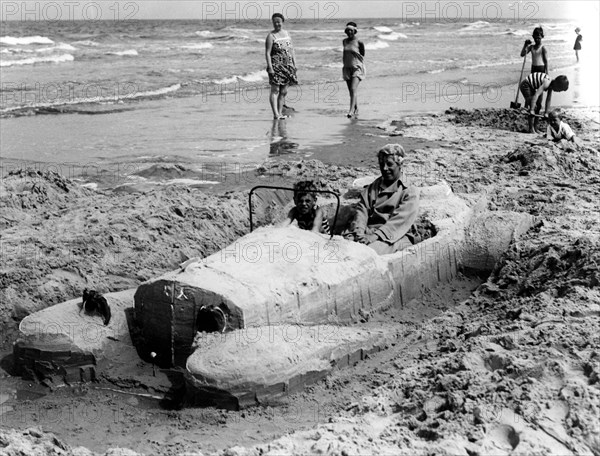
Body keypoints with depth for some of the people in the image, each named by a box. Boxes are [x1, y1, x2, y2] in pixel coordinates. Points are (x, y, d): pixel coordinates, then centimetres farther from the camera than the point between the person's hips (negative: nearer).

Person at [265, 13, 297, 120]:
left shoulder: (287, 34, 13)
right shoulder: (271, 36, -5)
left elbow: (291, 50, 18)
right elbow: (267, 53, -10)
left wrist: (294, 63, 12)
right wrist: (270, 67, -18)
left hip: (287, 65, 6)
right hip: (276, 65, -6)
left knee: (284, 91, 6)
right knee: (275, 90, -10)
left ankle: (280, 113, 12)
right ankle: (275, 114, -15)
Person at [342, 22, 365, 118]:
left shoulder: (359, 43, -7)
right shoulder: (344, 41, 7)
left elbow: (362, 56, 1)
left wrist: (355, 53, -11)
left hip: (357, 68, -5)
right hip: (347, 68, 5)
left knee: (353, 89, -19)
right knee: (351, 91, 10)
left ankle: (351, 110, -22)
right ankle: (356, 110, 23)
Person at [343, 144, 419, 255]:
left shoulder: (409, 191, 8)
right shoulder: (372, 188, 26)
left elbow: (400, 219, -6)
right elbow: (362, 210, 13)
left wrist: (376, 235, -20)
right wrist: (359, 232, -10)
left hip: (394, 237, -4)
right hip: (368, 231, 4)